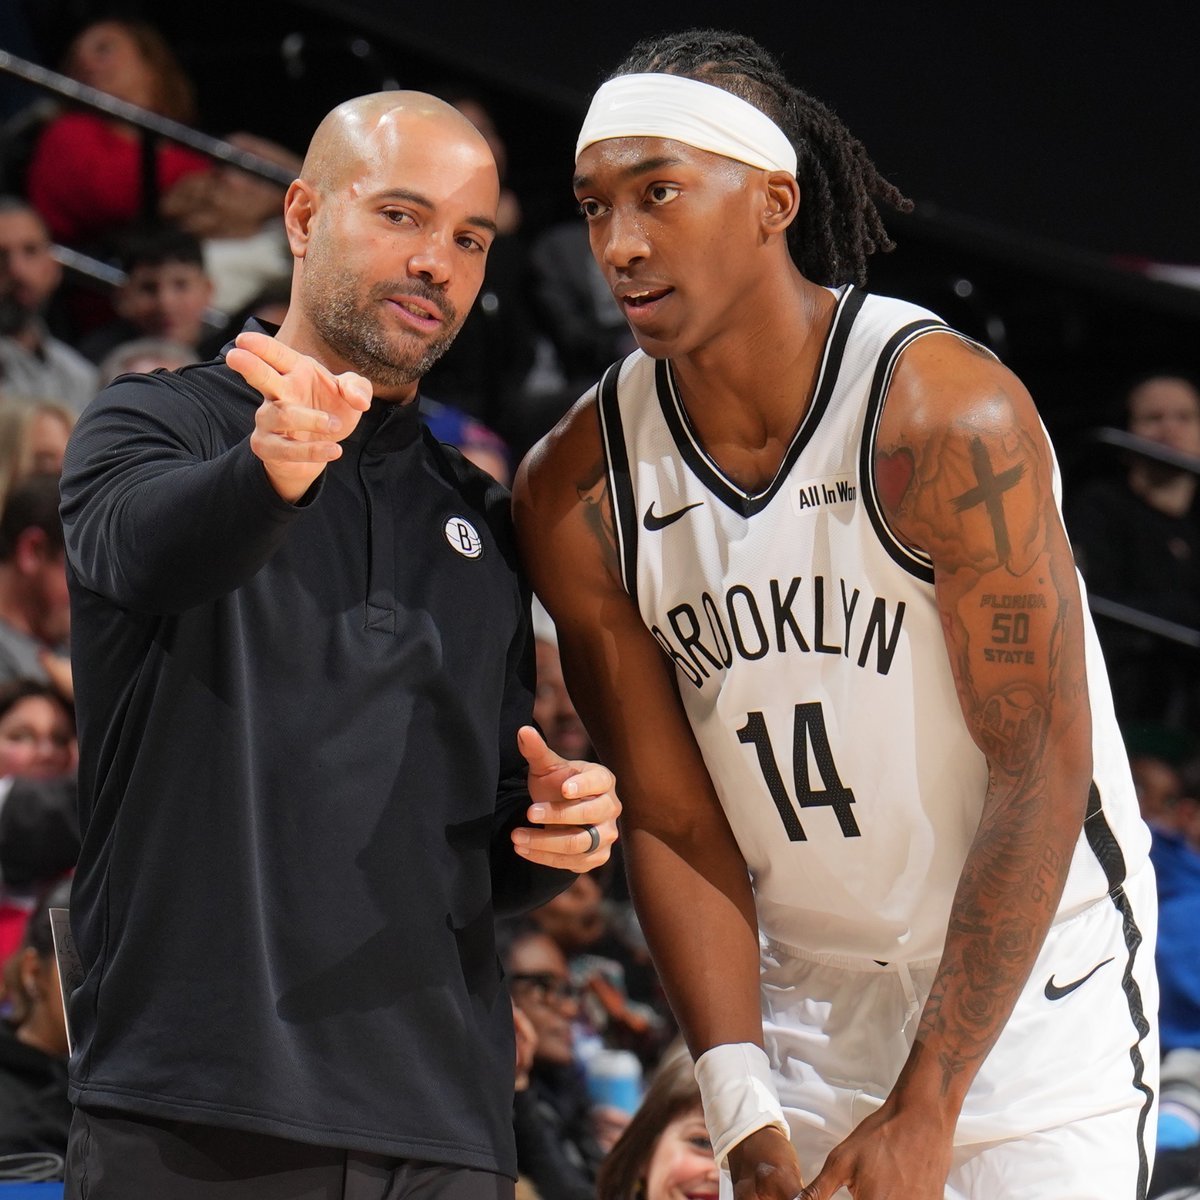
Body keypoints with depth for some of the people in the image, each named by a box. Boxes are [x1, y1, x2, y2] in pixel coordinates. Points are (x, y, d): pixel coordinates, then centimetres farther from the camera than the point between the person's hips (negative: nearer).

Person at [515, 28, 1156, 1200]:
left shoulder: (947, 415, -19)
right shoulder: (576, 491, -6)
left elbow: (1041, 766, -18)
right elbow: (672, 820, -4)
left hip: (1028, 984, -3)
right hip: (800, 1002, 4)